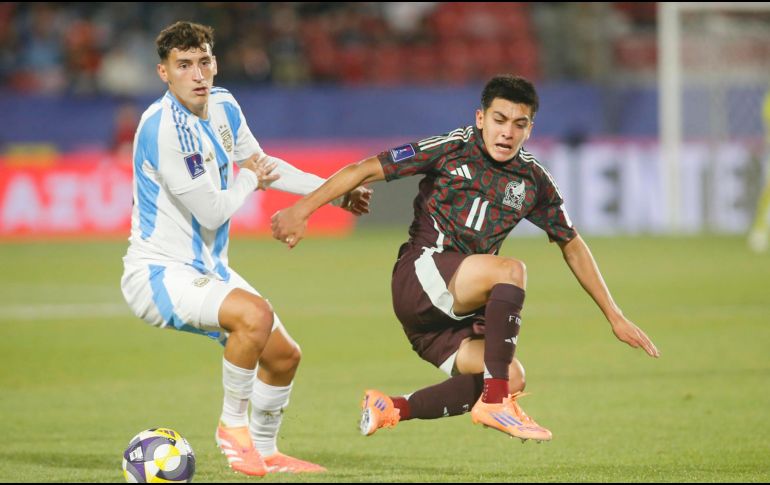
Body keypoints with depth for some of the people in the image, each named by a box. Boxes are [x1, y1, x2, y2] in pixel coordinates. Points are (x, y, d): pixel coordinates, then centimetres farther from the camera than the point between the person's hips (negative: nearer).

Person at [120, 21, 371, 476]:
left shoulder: (223, 106, 3)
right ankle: (233, 425, -13)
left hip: (208, 270, 9)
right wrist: (252, 181, -3)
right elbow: (212, 211, -22)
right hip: (159, 273, -9)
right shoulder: (164, 126, -24)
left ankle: (265, 451, 35)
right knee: (255, 314, -32)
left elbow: (264, 164, 23)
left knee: (285, 355, 14)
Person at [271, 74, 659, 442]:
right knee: (510, 270, -30)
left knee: (511, 379, -17)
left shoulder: (533, 181, 10)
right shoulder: (451, 149, -4)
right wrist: (302, 209, -13)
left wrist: (614, 316, 18)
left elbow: (572, 245, 20)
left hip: (457, 311, 6)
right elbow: (365, 170, -4)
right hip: (417, 278, -6)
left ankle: (393, 409, -1)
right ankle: (496, 402, -26)